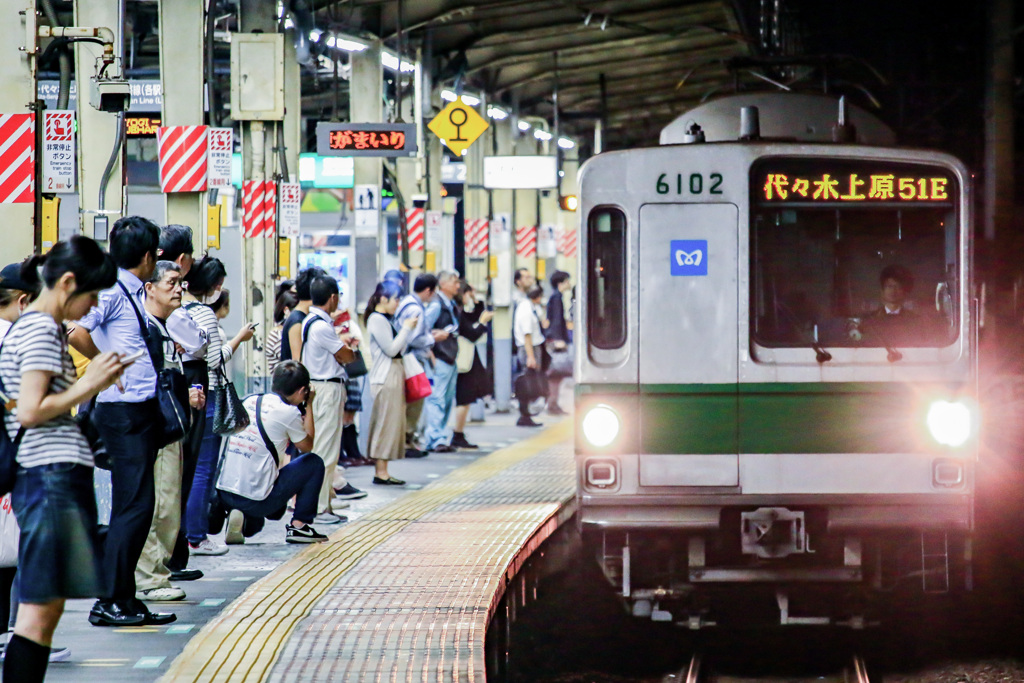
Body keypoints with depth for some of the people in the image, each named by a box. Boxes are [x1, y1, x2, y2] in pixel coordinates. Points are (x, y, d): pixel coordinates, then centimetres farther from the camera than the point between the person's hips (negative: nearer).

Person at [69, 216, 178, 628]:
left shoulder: (136, 293, 16)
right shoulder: (112, 291, -11)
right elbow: (78, 332, -24)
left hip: (142, 410, 9)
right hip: (123, 412, -9)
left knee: (136, 506, 10)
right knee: (134, 506, -10)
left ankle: (124, 598, 15)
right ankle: (109, 601, -8)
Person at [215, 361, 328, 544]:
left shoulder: (247, 401, 8)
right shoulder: (288, 412, -9)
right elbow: (307, 446, 10)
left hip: (224, 494, 6)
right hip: (256, 500, -6)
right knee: (314, 463, 12)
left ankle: (247, 523, 13)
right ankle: (298, 525, 11)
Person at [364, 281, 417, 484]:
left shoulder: (385, 319, 17)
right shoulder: (377, 319, -13)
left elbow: (399, 349, 18)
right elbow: (391, 349, -17)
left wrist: (408, 328, 12)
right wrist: (407, 328, -10)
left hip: (394, 374, 10)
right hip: (385, 376, -10)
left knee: (392, 423, 10)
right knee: (386, 423, -8)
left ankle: (381, 470, 11)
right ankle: (381, 472, -7)